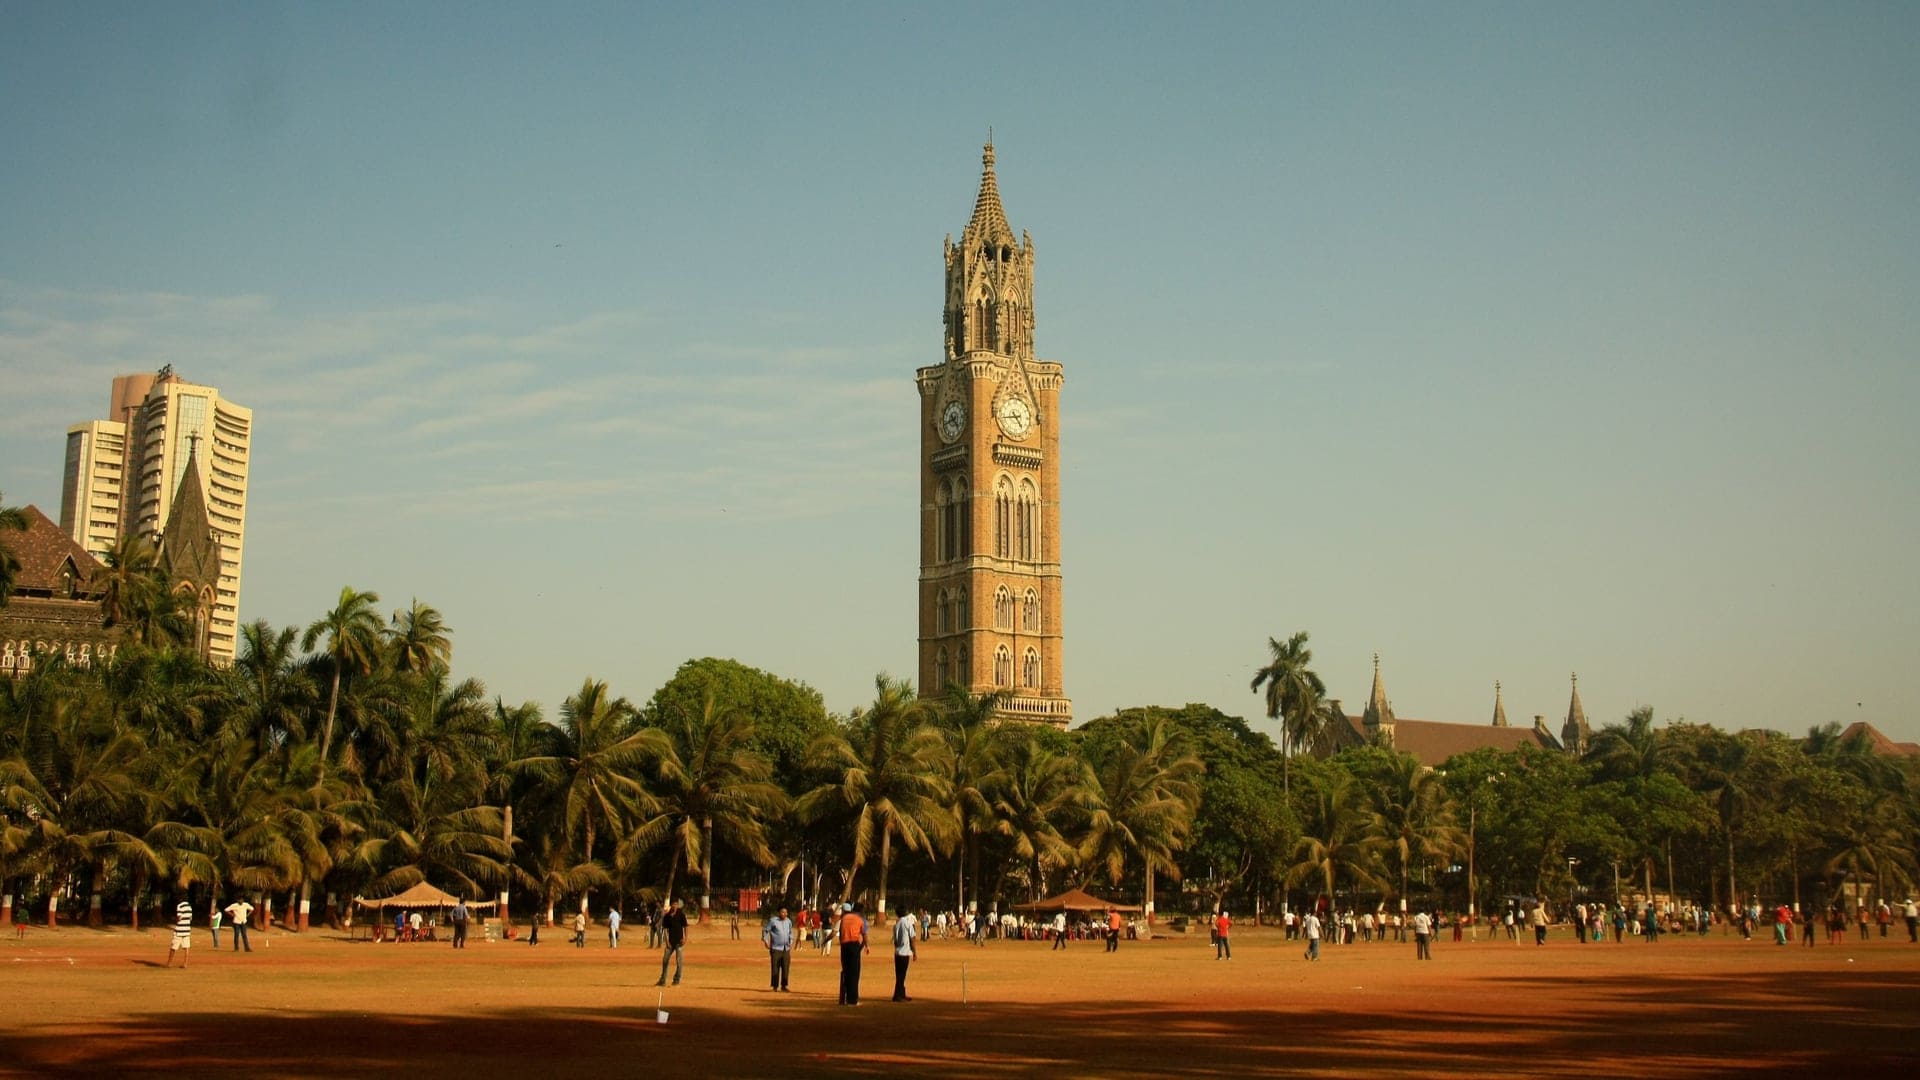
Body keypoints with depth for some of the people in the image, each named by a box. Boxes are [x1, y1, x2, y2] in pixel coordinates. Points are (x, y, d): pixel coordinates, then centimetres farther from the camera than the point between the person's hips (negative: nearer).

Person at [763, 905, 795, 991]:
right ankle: (775, 986, 3)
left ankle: (783, 986, 12)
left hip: (786, 949, 5)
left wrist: (791, 942, 16)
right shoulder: (773, 920, -6)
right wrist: (765, 941, -8)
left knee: (786, 968, 4)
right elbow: (765, 930, 0)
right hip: (776, 948, -5)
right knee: (775, 968, -5)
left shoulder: (788, 921, 11)